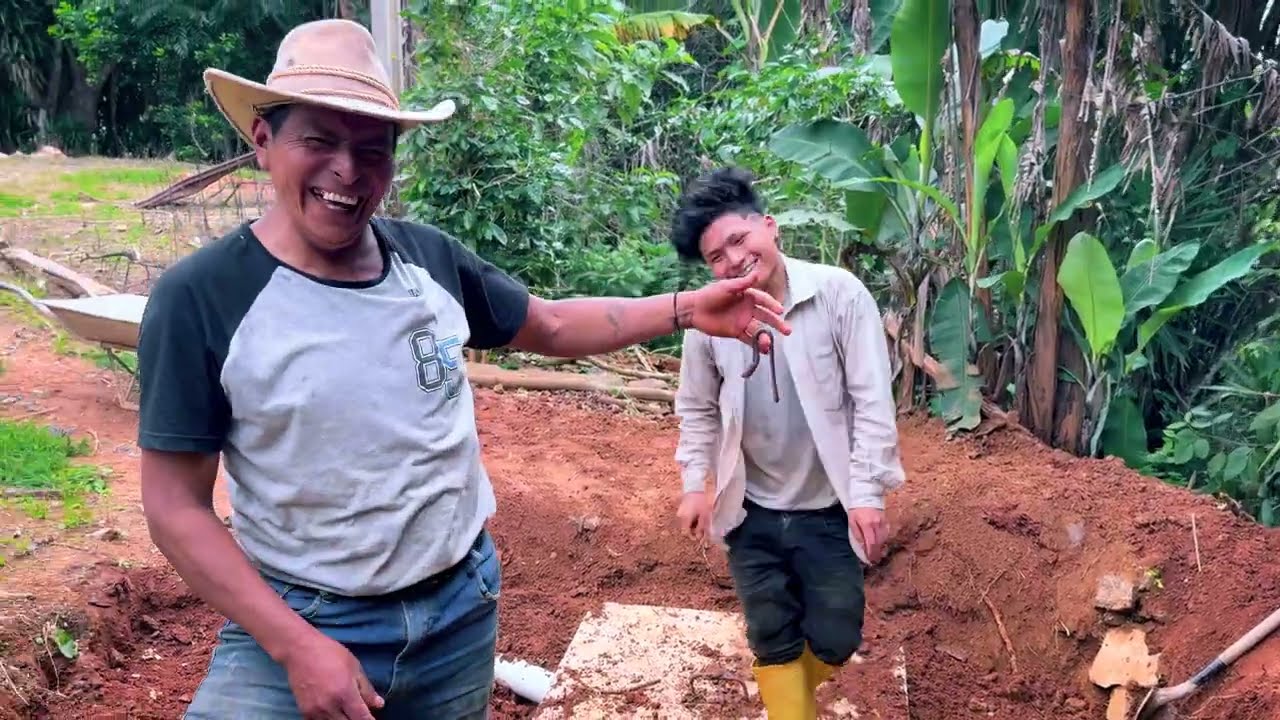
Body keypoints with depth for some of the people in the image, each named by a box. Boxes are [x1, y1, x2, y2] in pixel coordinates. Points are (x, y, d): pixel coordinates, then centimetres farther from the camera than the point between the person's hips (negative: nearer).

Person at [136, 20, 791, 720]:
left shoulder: (431, 257, -3)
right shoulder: (199, 297, -16)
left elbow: (552, 325, 12)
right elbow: (176, 505, -13)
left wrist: (685, 308, 2)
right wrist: (294, 645, -19)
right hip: (298, 623, -4)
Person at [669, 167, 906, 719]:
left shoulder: (840, 294, -16)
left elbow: (872, 401, -12)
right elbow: (697, 409, 7)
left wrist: (867, 493, -13)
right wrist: (694, 483, 0)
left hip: (829, 509, -1)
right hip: (753, 512, 2)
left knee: (835, 640, 9)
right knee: (772, 640, 10)